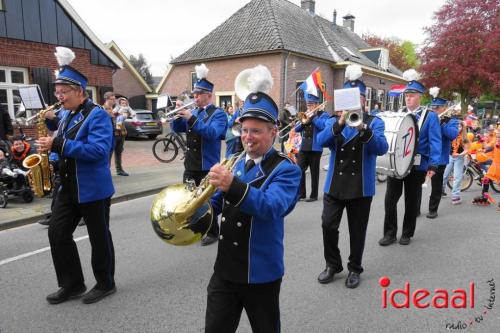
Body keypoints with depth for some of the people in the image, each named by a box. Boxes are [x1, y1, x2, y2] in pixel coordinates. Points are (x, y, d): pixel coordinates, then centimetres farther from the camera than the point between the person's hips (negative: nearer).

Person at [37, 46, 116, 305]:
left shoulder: (97, 115, -15)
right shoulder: (66, 115, 11)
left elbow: (98, 150, -28)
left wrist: (57, 145, -30)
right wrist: (51, 121, 5)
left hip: (93, 188, -8)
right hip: (68, 187, 9)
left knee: (99, 237, 5)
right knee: (57, 232, 9)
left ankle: (106, 284, 23)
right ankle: (72, 284, 24)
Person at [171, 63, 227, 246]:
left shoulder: (218, 114, -8)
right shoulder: (193, 112, 11)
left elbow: (212, 133, -25)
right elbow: (177, 129, 12)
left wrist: (191, 118, -29)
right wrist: (179, 114, -7)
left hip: (207, 165, -7)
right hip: (190, 164, 7)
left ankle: (212, 232, 18)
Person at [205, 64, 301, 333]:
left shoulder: (286, 169, -14)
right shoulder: (235, 162, 5)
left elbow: (272, 207, -32)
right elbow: (217, 203, 12)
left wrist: (233, 185, -46)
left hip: (260, 273, -5)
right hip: (224, 269, 5)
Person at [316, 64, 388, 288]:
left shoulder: (374, 122, 2)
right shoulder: (333, 121, 7)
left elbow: (382, 148, -14)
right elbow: (321, 141, -12)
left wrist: (363, 129, -29)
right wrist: (340, 123, -26)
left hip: (361, 186, -1)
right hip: (334, 184, 2)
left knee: (357, 230, 8)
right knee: (328, 226, 0)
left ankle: (354, 269, 27)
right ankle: (333, 265, 22)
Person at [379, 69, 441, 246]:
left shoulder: (430, 116, -3)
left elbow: (435, 142, -8)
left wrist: (433, 165, -17)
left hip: (417, 166, -2)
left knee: (411, 201, 10)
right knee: (390, 199, 2)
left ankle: (407, 234, 25)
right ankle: (389, 233, 16)